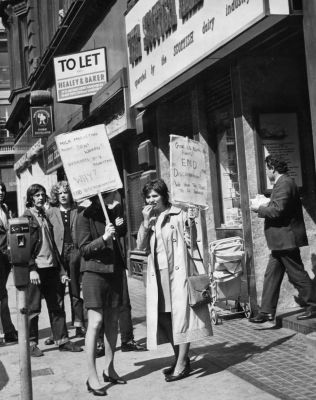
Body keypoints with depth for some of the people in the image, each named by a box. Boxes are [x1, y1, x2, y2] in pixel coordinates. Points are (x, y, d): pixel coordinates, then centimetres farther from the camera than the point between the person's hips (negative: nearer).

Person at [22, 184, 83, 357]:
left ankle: (62, 340, 15)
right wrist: (31, 269, -19)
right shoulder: (26, 217, -3)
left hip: (51, 267, 6)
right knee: (33, 308, 1)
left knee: (56, 306, 9)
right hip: (36, 269, -6)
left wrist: (61, 269, 14)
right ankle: (31, 344, 12)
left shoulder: (45, 217, 17)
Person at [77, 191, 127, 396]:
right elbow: (84, 248, -11)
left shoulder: (114, 210, 7)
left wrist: (120, 226, 2)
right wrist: (103, 238, -24)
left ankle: (109, 368, 22)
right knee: (95, 322, -8)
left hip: (115, 270, 6)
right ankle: (92, 377, -2)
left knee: (113, 321, 10)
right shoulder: (85, 216, -9)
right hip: (95, 271, -6)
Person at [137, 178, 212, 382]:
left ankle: (182, 364, 0)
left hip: (178, 272, -6)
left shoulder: (179, 215, -2)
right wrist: (146, 222, -7)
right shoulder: (149, 220, 14)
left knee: (181, 315, -5)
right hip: (158, 275, 6)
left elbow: (192, 243, -3)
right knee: (164, 318, 8)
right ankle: (180, 359, 19)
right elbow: (140, 246, 4)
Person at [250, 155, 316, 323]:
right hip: (280, 241, 11)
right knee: (271, 276, 9)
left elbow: (277, 210, -25)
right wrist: (265, 206, 11)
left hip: (286, 239, -11)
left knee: (297, 275, 0)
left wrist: (259, 209, -12)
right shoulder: (282, 183, 16)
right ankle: (267, 311, 12)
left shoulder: (284, 183, -17)